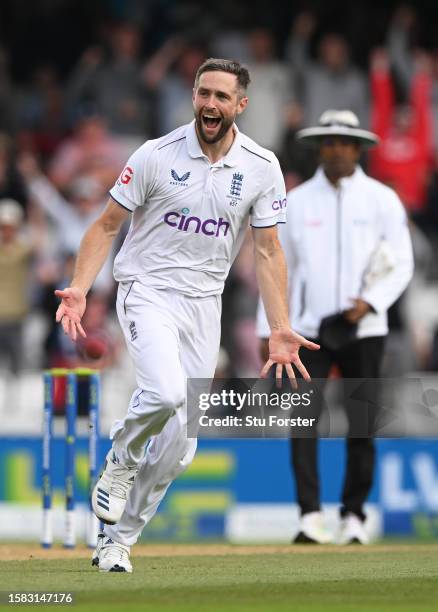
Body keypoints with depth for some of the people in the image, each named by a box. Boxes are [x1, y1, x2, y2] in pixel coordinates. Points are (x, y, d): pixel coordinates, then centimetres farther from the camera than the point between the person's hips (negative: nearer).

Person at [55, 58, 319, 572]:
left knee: (178, 445, 2)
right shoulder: (157, 155, -9)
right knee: (165, 392, -31)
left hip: (204, 305, 4)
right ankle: (120, 461, 0)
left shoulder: (262, 168, -2)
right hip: (147, 292, -4)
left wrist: (280, 329, -6)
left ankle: (117, 540, 16)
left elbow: (267, 252, 3)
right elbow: (107, 225, -2)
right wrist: (79, 289, -16)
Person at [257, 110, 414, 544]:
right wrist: (269, 330, 8)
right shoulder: (296, 201, 7)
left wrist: (369, 303, -14)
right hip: (310, 329, 1)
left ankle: (354, 516, 13)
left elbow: (402, 265, 2)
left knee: (362, 427, 2)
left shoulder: (382, 199, 3)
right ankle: (310, 516, -15)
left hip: (364, 331, 0)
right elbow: (280, 269, 11)